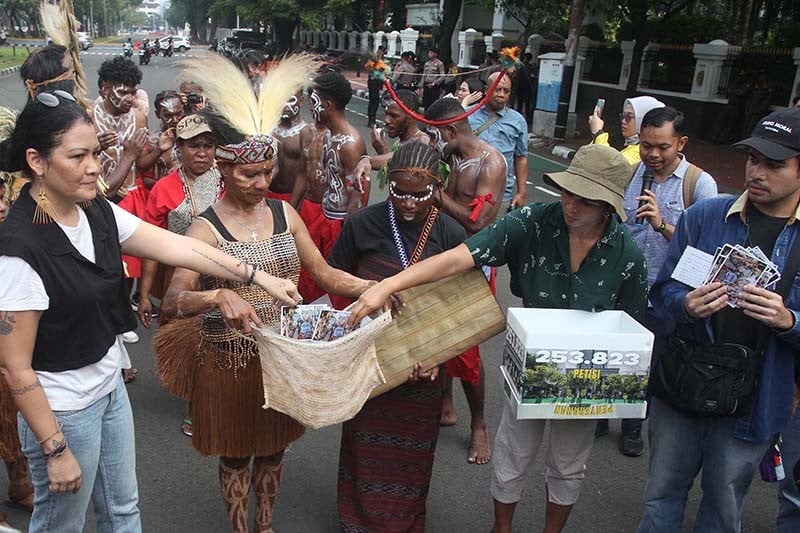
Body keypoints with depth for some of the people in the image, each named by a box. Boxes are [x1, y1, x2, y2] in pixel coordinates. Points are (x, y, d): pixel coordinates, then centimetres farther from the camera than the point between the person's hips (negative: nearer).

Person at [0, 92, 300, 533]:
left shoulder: (98, 212, -5)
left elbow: (175, 246, -4)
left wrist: (258, 276, -7)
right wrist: (56, 451, -18)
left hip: (110, 389, 7)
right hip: (62, 410, -7)